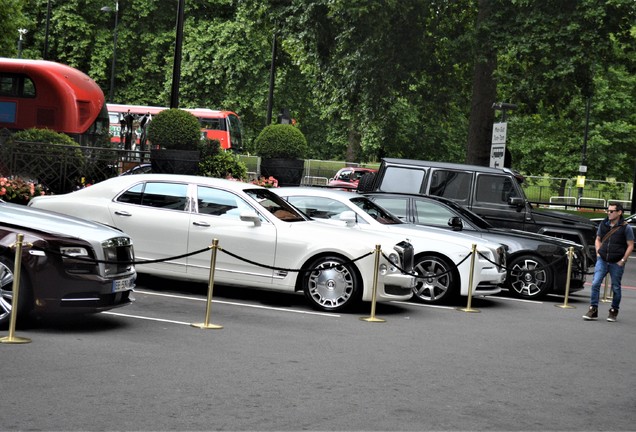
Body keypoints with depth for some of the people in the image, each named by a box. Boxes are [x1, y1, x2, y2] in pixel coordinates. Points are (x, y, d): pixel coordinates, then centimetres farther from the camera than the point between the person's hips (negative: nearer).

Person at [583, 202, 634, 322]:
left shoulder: (626, 228, -5)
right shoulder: (603, 224, 7)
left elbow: (630, 246, -3)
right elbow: (598, 240, 21)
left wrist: (623, 260, -9)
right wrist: (598, 253, 7)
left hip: (617, 263, -3)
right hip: (602, 260, 3)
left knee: (616, 287, 5)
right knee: (595, 283, -9)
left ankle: (614, 311, 21)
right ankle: (593, 310, -4)